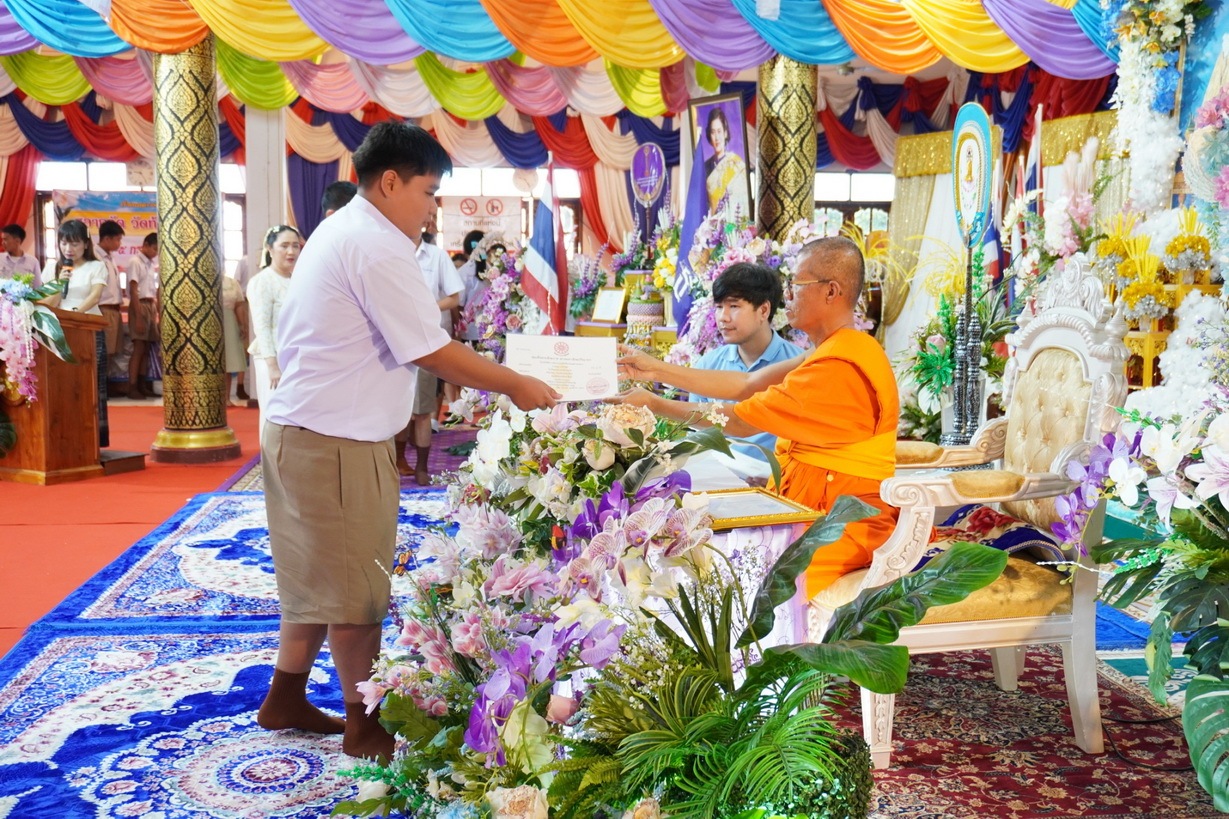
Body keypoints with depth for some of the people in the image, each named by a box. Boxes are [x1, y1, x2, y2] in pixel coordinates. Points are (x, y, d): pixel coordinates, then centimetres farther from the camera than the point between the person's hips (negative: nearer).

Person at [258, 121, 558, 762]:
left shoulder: (337, 229, 14)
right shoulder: (377, 247, -18)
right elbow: (433, 351, -20)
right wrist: (518, 387, -11)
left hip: (301, 431, 10)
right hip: (338, 444, -10)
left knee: (318, 578, 20)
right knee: (356, 590, 2)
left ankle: (285, 698, 33)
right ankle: (365, 726, 16)